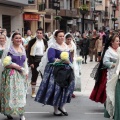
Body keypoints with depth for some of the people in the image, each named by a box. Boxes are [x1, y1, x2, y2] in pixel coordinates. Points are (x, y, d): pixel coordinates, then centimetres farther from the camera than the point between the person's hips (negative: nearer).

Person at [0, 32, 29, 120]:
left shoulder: (22, 49, 12)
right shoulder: (9, 49, -8)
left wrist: (26, 72, 8)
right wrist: (17, 66, -16)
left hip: (21, 74, 6)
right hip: (11, 74, -6)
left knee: (21, 93, 5)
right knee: (11, 93, -4)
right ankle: (9, 112, 6)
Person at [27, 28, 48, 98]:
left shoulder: (45, 42, 8)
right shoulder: (32, 41, -6)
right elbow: (29, 52, -8)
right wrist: (31, 62, -13)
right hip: (35, 61, -4)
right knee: (34, 76, 2)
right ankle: (33, 91, 11)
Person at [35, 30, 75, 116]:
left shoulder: (66, 47, 15)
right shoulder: (52, 47, -8)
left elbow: (69, 58, 20)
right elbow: (51, 59, -20)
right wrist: (62, 60, -23)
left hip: (66, 70, 7)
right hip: (55, 71, -7)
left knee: (67, 87, -3)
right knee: (56, 89, -4)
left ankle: (62, 106, 11)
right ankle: (56, 110, 5)